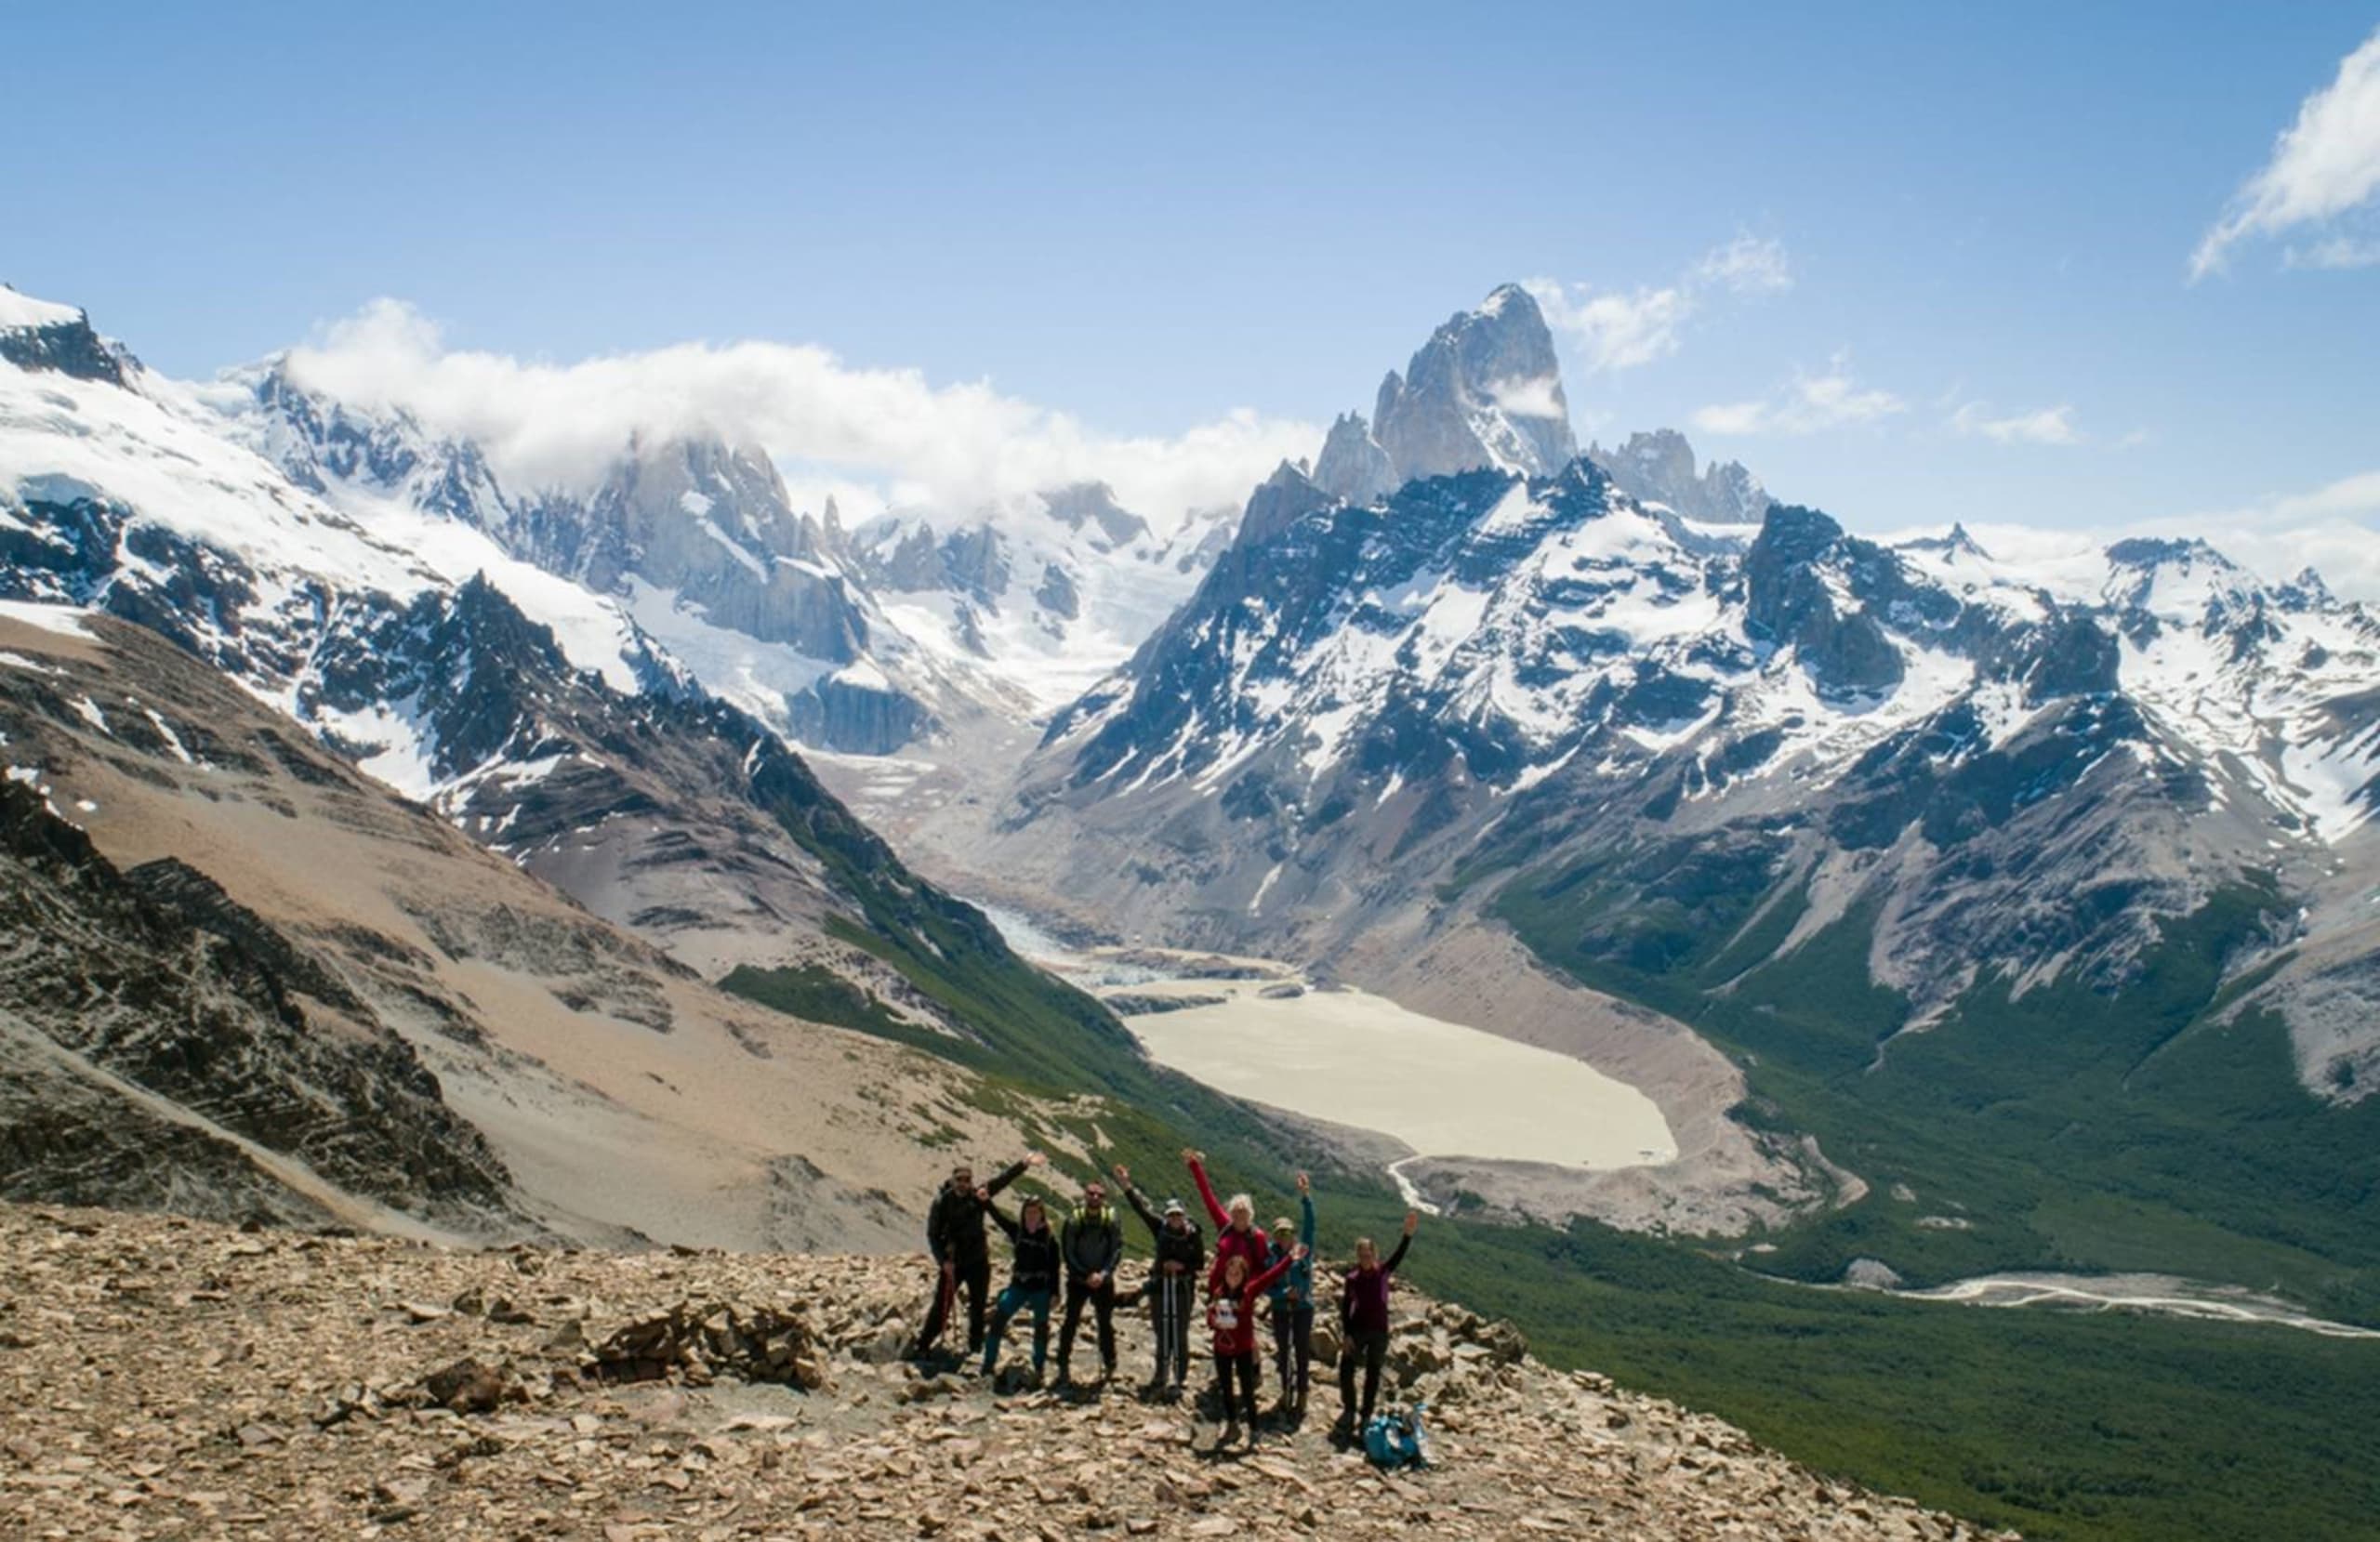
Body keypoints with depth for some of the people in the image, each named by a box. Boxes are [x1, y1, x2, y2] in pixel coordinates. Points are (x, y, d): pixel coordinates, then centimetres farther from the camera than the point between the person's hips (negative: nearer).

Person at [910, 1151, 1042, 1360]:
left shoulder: (979, 1196, -5)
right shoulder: (942, 1202, -11)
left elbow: (1003, 1179, -8)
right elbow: (933, 1234, -9)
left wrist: (1024, 1164, -19)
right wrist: (942, 1260, -17)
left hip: (978, 1262, 3)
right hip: (952, 1263, -3)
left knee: (978, 1307, 11)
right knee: (941, 1306, -2)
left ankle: (976, 1347, 24)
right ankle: (922, 1345, 7)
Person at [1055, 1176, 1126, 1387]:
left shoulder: (1111, 1219, -5)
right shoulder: (1074, 1220, -8)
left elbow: (1117, 1250, -7)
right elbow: (1067, 1253, -9)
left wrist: (1104, 1273, -20)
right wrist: (1086, 1276, -15)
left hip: (1103, 1281, 1)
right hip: (1078, 1280, -1)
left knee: (1106, 1324, 7)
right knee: (1071, 1323, 0)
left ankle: (1109, 1366, 19)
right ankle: (1064, 1366, 7)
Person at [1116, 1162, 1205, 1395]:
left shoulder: (1194, 1234, -6)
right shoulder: (1160, 1227, 0)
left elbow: (1200, 1263, 1)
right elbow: (1141, 1207, -2)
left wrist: (1182, 1266, -15)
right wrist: (1126, 1186, -9)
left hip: (1183, 1288, -3)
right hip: (1160, 1286, 3)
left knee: (1180, 1334, 0)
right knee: (1162, 1333, 9)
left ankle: (1179, 1378, 7)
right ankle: (1161, 1376, 18)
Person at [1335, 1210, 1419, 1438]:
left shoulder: (1383, 1271, -4)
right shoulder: (1351, 1278, -6)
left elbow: (1399, 1255, -17)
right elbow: (1345, 1307, -3)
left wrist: (1408, 1233, -32)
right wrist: (1345, 1335, -9)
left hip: (1379, 1331, 1)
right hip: (1357, 1329, -1)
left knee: (1373, 1374, 9)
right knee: (1346, 1370, -3)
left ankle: (1366, 1416, 21)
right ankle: (1349, 1411, 16)